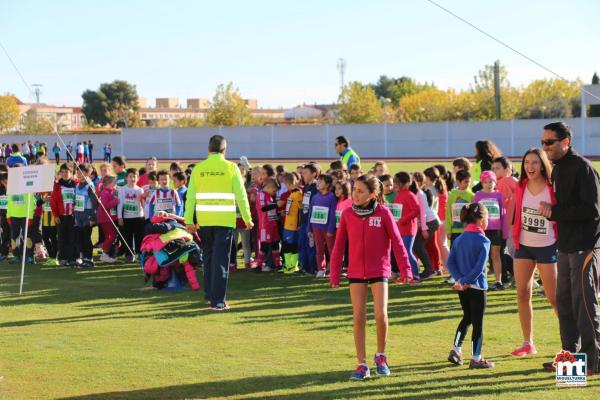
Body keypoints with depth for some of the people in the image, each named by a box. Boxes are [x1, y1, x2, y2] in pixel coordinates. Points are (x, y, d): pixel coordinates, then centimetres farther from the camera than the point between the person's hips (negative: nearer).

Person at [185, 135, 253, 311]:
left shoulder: (198, 169, 3)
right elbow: (241, 195, -4)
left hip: (204, 220, 3)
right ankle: (217, 301, -6)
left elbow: (191, 196, 3)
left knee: (208, 257, 19)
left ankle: (210, 294, 30)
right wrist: (247, 218, 4)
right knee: (220, 260, -2)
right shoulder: (231, 168, -4)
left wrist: (189, 220, 8)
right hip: (225, 220, -3)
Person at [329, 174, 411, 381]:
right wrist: (334, 274, 4)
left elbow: (397, 242, -5)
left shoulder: (383, 213, -8)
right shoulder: (347, 215, -1)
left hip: (379, 271, -2)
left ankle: (381, 355, 16)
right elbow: (339, 245, 4)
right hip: (356, 272, 2)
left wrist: (405, 269, -7)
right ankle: (362, 365, 6)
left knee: (381, 315, -10)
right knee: (359, 318, 0)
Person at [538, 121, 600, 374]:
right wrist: (551, 211, 4)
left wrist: (555, 212, -17)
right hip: (566, 246, 9)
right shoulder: (557, 170, 15)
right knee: (564, 302, 12)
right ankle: (571, 355, 21)